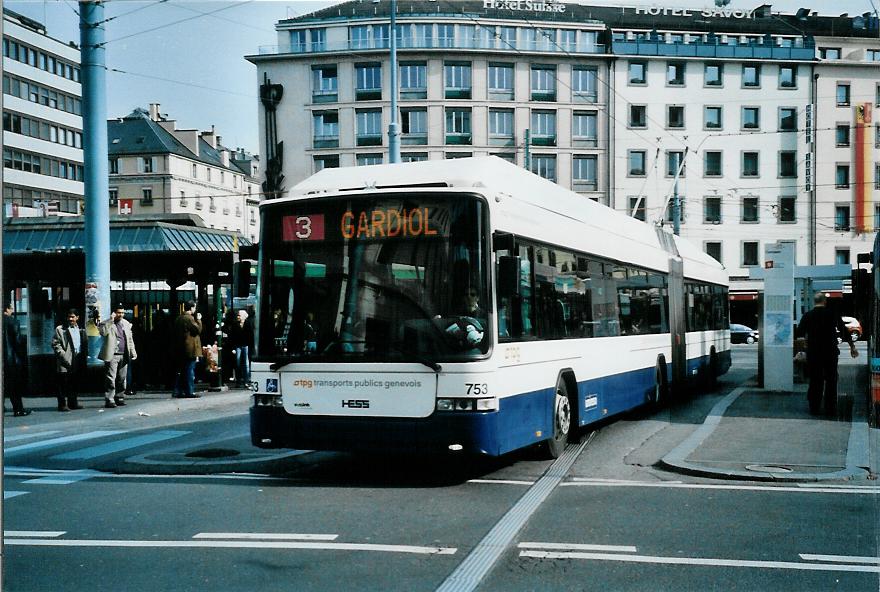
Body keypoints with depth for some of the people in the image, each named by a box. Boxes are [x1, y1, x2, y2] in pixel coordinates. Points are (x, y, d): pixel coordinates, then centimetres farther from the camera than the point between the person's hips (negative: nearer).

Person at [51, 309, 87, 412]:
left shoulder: (81, 330, 18)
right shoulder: (60, 329, 3)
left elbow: (85, 345, 20)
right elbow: (55, 344, -4)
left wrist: (84, 356, 7)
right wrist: (63, 356, -13)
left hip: (78, 361, 5)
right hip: (66, 361, -5)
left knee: (75, 384, 9)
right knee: (63, 384, -5)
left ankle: (73, 403, 18)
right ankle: (62, 404, -3)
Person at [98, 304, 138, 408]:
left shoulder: (126, 324, 17)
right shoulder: (107, 324, 0)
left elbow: (130, 339, 21)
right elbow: (103, 332, -21)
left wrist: (133, 352, 14)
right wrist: (111, 320, -20)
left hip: (124, 355, 6)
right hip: (112, 356, -6)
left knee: (122, 379, 9)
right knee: (111, 379, -9)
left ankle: (119, 398, 17)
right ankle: (109, 400, -9)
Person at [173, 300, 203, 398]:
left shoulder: (179, 318, 15)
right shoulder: (189, 318, -13)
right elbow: (198, 329, -13)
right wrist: (198, 320, -2)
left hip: (180, 349, 9)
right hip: (190, 349, -9)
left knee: (181, 371, 12)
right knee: (190, 369, -5)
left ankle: (177, 391, 11)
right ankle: (189, 392, -5)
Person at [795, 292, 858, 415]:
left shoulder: (807, 316, -4)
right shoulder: (833, 314, -3)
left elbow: (799, 333, 0)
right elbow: (844, 331, 3)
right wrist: (852, 346, 13)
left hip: (813, 353, 0)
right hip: (831, 353, 0)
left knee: (815, 381, 6)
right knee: (831, 380, 9)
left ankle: (814, 408, 6)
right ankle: (830, 408, 10)